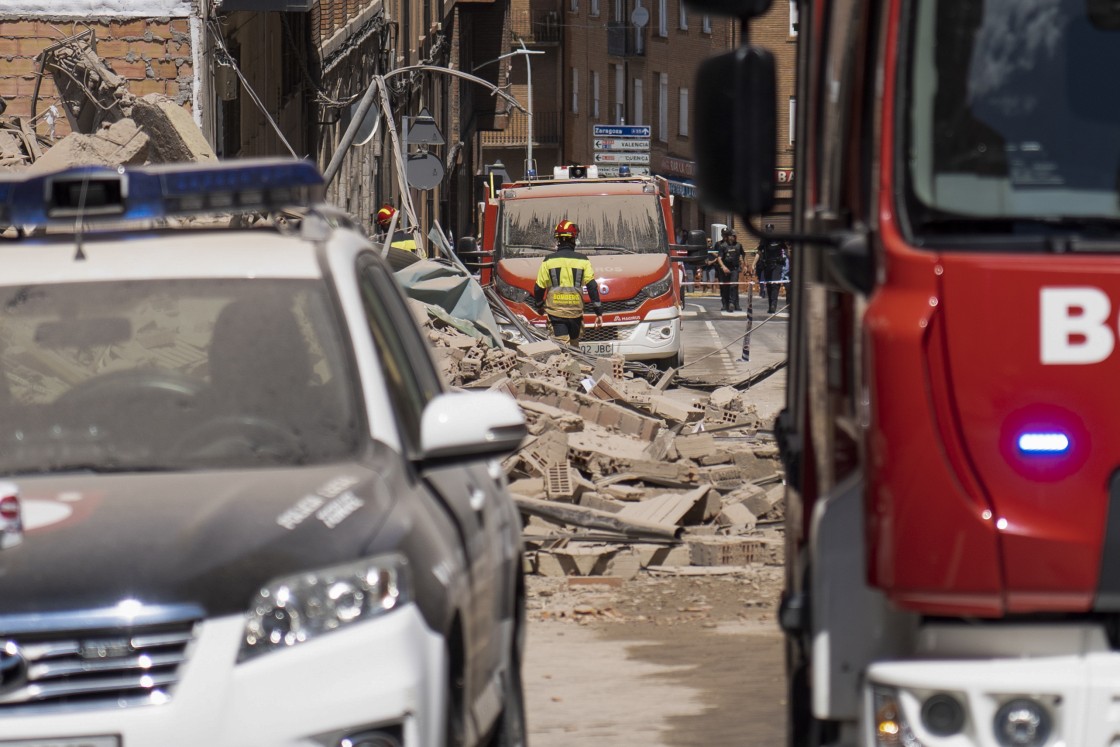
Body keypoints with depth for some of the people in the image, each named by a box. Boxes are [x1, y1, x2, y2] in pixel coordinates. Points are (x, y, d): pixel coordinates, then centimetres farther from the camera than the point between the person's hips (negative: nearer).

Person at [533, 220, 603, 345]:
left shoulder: (549, 261, 0)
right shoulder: (582, 261, 1)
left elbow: (539, 288, 4)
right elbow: (592, 287, -3)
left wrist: (538, 306, 23)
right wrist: (599, 312, 0)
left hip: (555, 312, -2)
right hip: (575, 311, 2)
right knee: (574, 346, 17)